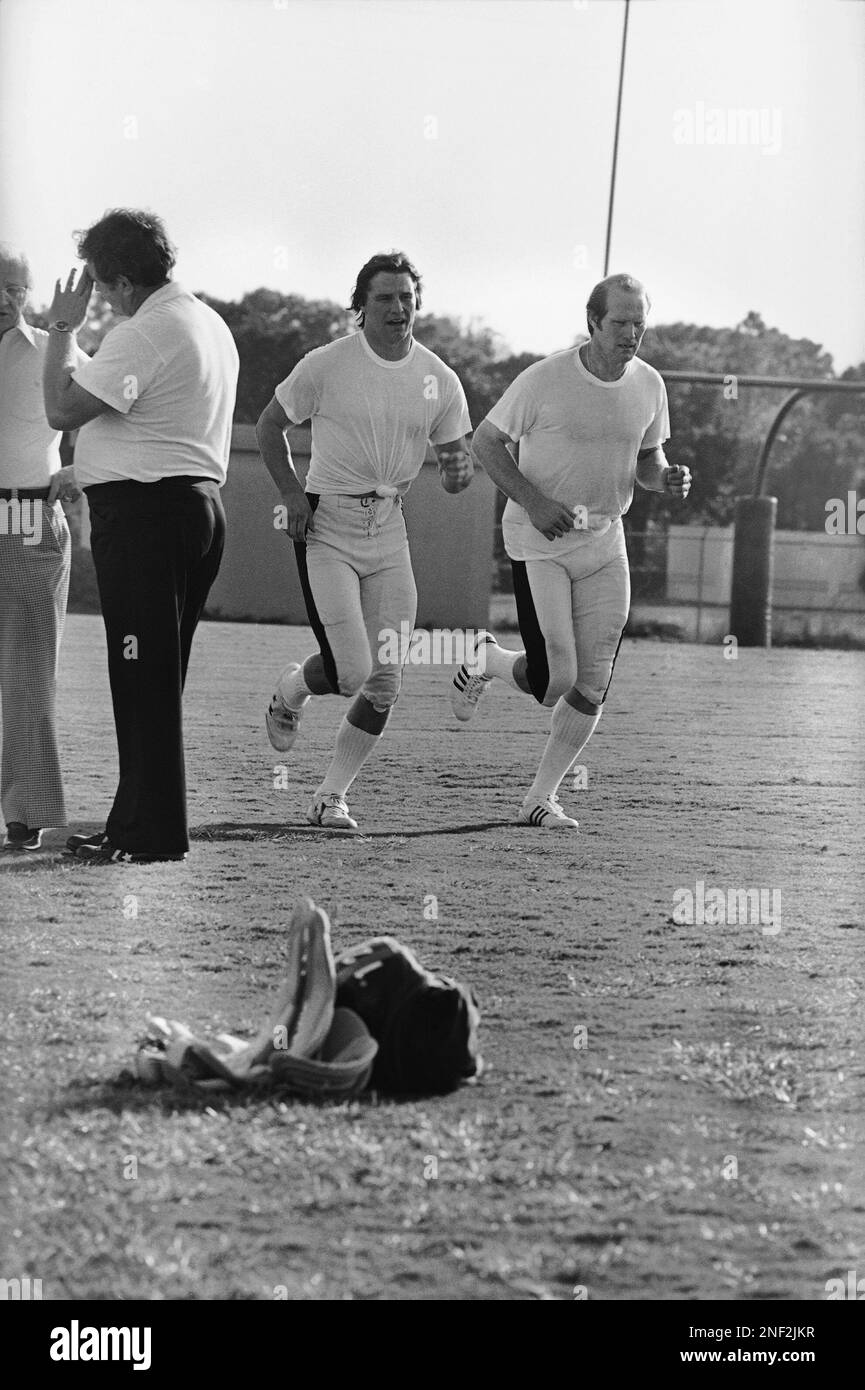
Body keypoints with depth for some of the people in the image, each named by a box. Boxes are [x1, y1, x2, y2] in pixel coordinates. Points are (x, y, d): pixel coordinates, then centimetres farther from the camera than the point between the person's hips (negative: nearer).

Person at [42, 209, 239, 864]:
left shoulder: (143, 335, -16)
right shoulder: (211, 324, 16)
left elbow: (64, 409, -18)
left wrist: (63, 329, -6)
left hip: (143, 514, -10)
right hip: (201, 501, 10)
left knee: (144, 679, -6)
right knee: (157, 679, 14)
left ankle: (151, 833, -4)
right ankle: (138, 823, 19)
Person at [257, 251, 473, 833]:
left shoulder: (439, 380, 3)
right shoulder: (326, 365, -7)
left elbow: (456, 459, 10)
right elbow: (270, 425, 5)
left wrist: (458, 470, -14)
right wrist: (292, 492, -8)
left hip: (390, 530, 4)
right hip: (327, 527, -4)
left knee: (385, 684, -1)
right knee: (350, 670, -15)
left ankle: (332, 795, 14)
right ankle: (290, 693, 20)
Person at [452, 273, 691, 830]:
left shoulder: (648, 386, 2)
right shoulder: (546, 379, -14)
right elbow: (486, 441, -5)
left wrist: (666, 478, -7)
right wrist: (535, 503, -17)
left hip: (605, 541, 5)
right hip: (539, 539, -5)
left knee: (592, 689, 1)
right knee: (553, 680, -14)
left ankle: (541, 797, 16)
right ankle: (487, 660, 19)